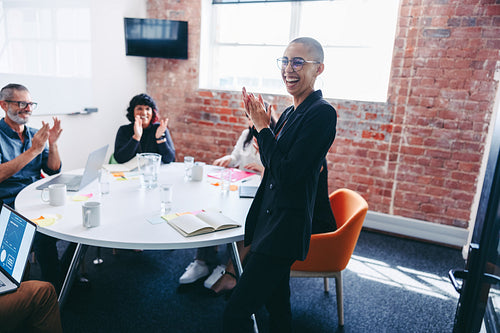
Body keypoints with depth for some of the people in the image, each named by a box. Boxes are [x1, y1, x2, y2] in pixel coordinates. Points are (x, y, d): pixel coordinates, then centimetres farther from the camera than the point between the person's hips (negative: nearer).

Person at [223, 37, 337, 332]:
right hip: (271, 220, 9)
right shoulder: (289, 113, 11)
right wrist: (261, 123, 3)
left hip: (285, 227, -9)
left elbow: (285, 173, -22)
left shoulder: (322, 113, -17)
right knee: (276, 302, 25)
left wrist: (262, 127, -12)